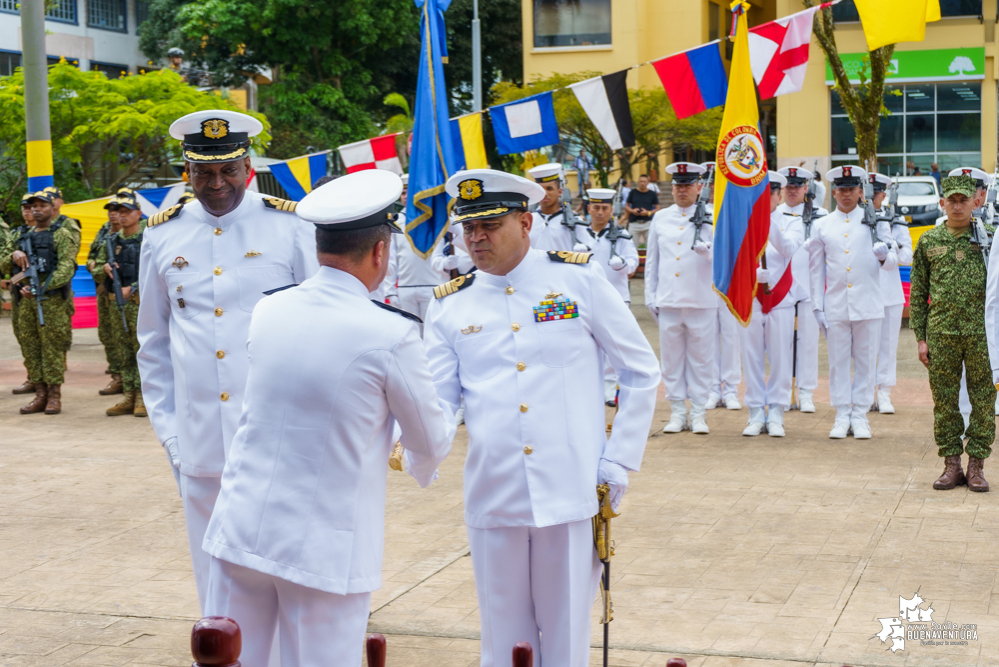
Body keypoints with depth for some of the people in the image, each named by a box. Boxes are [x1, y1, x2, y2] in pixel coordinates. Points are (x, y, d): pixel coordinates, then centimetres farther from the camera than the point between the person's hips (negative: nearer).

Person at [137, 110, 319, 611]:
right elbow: (153, 344, 15)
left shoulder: (290, 227, 0)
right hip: (201, 448, 3)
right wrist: (168, 430, 9)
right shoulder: (162, 237, 8)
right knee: (216, 580, 11)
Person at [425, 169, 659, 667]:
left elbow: (641, 372, 6)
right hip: (492, 498, 2)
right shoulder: (450, 305, 6)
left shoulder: (578, 279, 0)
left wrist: (620, 461, -1)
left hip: (572, 495, -2)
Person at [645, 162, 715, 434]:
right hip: (668, 300, 2)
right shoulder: (660, 218, 13)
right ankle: (677, 412, 13)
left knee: (701, 358, 1)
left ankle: (698, 413, 9)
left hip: (701, 301, -2)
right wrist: (650, 296, 12)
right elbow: (651, 260, 16)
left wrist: (706, 249, -26)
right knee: (671, 358, 5)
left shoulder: (711, 217, 4)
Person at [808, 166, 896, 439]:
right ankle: (842, 417, 11)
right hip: (836, 307, 1)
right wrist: (817, 307, 5)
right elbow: (816, 269, 10)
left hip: (868, 306, -1)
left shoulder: (876, 222, 5)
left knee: (866, 362, 3)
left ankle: (860, 416, 12)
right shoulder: (821, 226, 8)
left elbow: (892, 262, 6)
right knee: (838, 362, 3)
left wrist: (884, 256, -19)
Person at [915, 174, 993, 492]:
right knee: (944, 401, 4)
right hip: (941, 333, 1)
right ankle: (952, 465, 13)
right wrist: (920, 337, 3)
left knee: (983, 400, 2)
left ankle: (977, 465, 11)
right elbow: (917, 292, 9)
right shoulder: (929, 242, 7)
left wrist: (993, 330, -1)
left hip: (980, 332, -1)